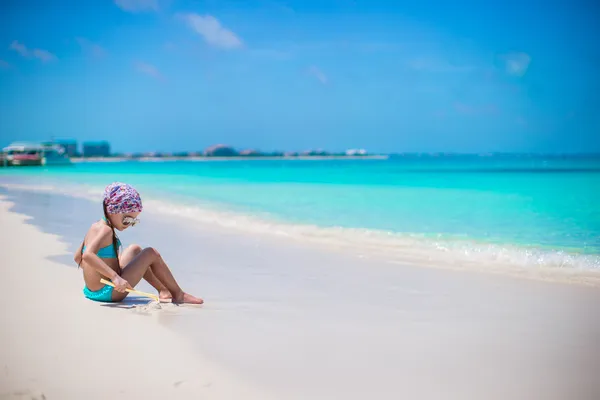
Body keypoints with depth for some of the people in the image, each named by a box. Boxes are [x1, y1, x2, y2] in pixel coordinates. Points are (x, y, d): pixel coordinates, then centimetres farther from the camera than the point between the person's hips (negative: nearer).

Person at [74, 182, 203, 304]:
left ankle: (163, 290, 27)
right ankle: (178, 295, 7)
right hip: (109, 292, -10)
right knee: (151, 253, -3)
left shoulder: (95, 226, 9)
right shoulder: (106, 230, -18)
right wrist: (115, 277, -39)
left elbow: (78, 257, 16)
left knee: (135, 249, 26)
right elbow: (88, 255, -35)